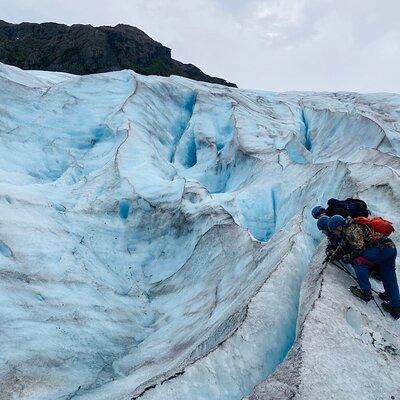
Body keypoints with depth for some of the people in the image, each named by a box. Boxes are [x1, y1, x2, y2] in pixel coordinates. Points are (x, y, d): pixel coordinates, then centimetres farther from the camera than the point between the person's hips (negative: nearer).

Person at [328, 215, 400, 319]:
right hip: (391, 248, 11)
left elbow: (359, 249, -18)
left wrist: (347, 258, -4)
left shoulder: (351, 230, -14)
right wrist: (333, 256, 22)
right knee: (389, 279, 14)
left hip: (383, 247, -11)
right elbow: (343, 246, 27)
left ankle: (366, 292, -6)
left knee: (358, 261, -10)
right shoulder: (348, 230, 18)